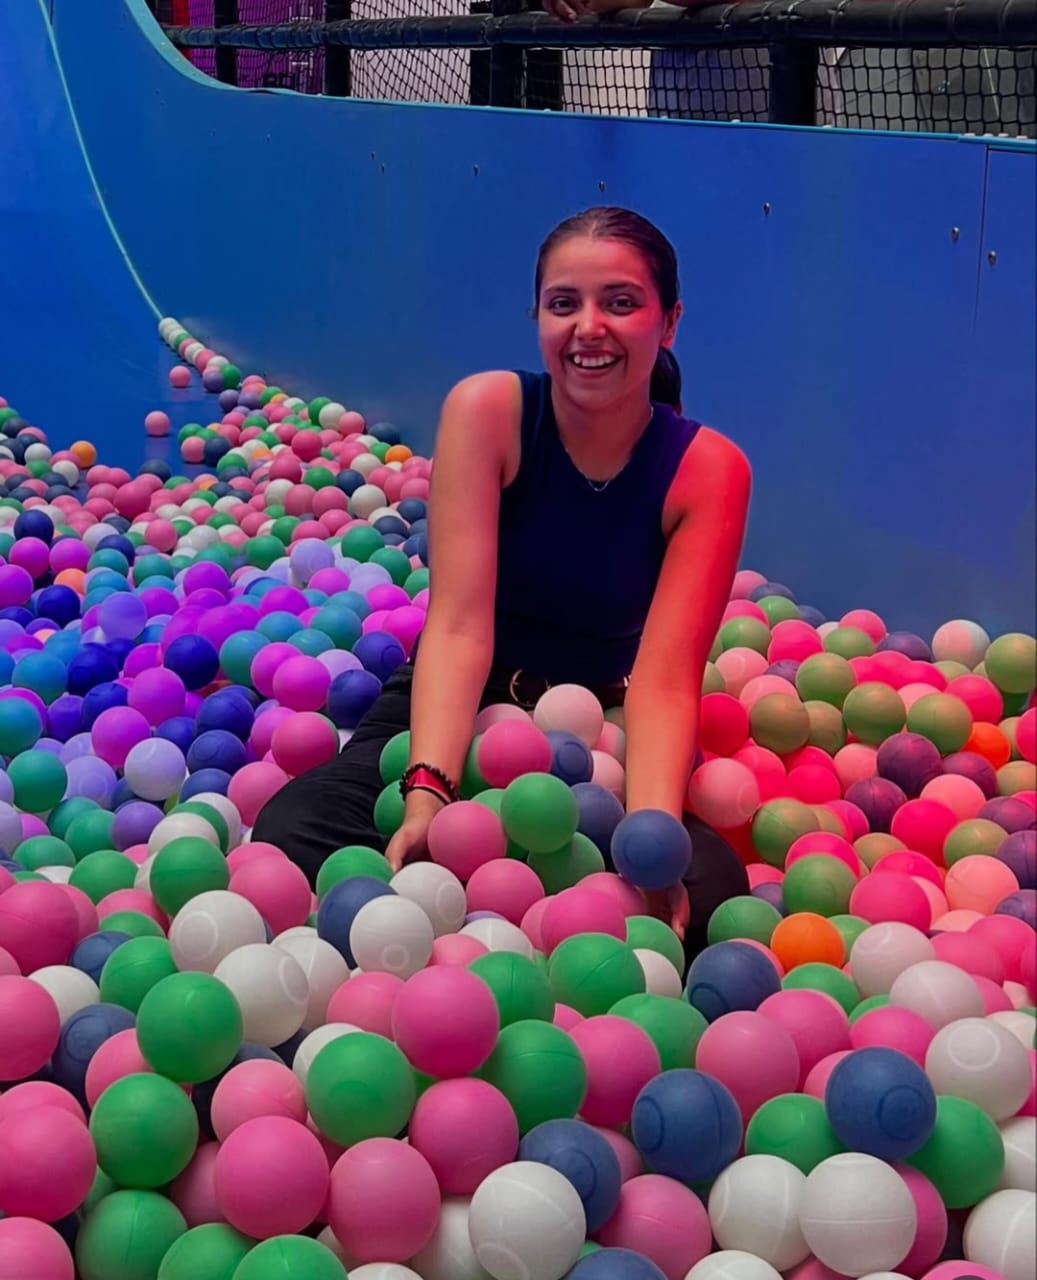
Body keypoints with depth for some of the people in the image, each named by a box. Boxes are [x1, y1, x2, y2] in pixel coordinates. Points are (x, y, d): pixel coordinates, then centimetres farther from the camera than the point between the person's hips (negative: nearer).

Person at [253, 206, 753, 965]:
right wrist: (429, 792, -40)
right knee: (289, 842, -27)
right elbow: (459, 621, -25)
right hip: (458, 709, 0)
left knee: (705, 891, -27)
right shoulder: (487, 410, -16)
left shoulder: (708, 469, -14)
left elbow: (666, 677, -23)